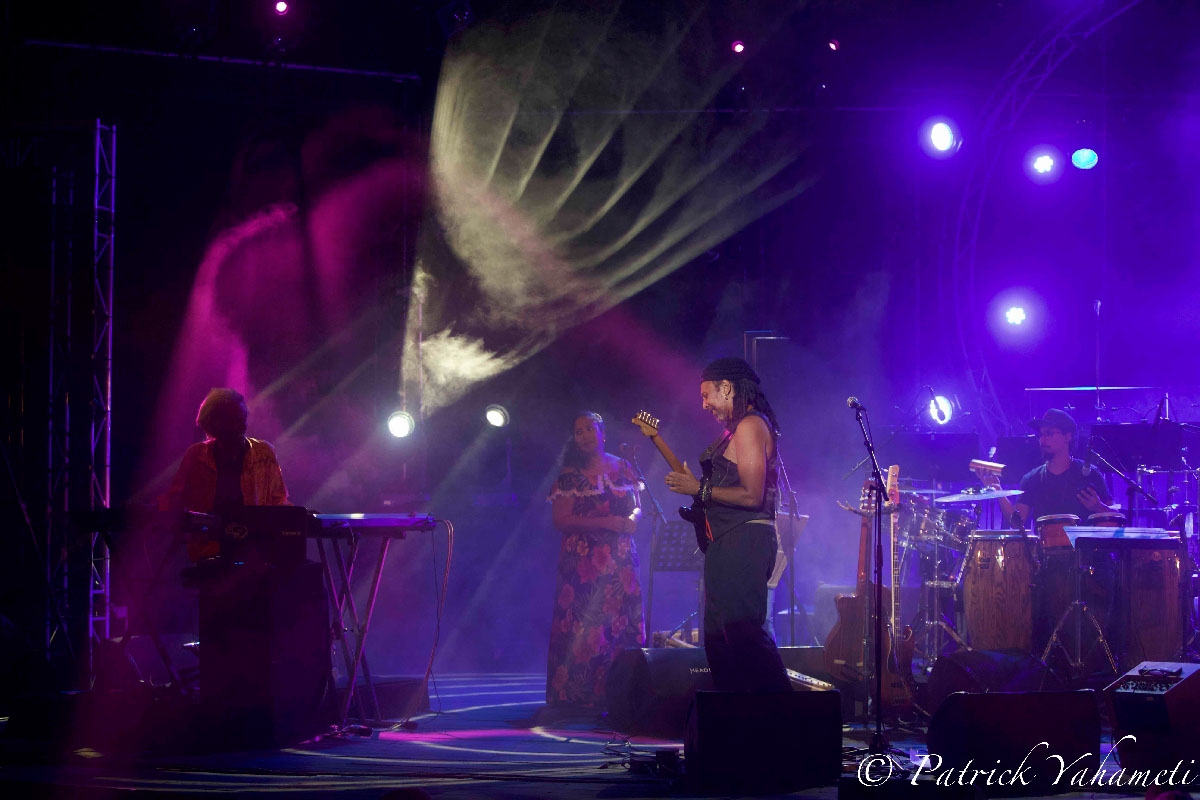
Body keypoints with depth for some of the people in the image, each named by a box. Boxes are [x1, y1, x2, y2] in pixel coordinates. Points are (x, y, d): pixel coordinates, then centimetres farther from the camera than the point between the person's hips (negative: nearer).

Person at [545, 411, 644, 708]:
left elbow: (636, 506, 18)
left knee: (623, 622, -2)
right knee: (584, 625, -10)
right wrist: (605, 522, -16)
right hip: (583, 559, -4)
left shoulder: (622, 467, 11)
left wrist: (633, 518, -7)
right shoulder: (570, 475, -1)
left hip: (621, 558, 4)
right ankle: (579, 697, -6)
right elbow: (561, 520, -9)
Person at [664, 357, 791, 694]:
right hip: (727, 545, 11)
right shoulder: (739, 427, 20)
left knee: (743, 632, -17)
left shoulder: (749, 426, -12)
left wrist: (700, 489, -13)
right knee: (718, 634, 10)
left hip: (744, 541, -11)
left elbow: (752, 496, -19)